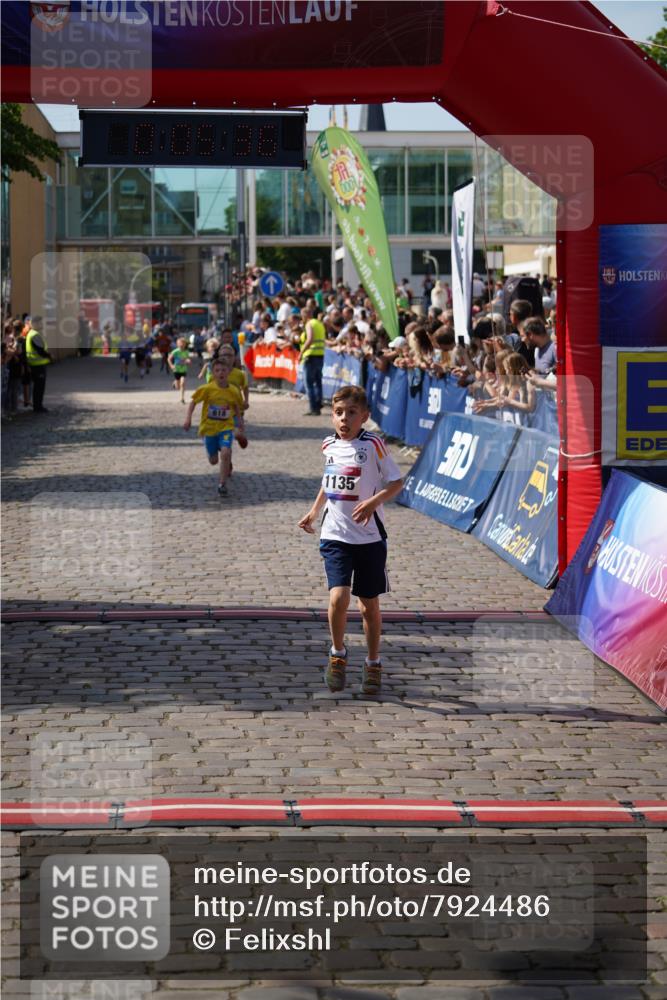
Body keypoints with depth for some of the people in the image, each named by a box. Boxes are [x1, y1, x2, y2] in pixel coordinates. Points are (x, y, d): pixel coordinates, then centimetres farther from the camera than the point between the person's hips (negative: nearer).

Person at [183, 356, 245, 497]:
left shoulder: (234, 391, -7)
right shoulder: (207, 389, -12)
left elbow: (237, 406, 13)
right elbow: (193, 402, -5)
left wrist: (240, 420, 12)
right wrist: (188, 419, -14)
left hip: (226, 427, 0)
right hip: (208, 428, 0)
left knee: (225, 452, -25)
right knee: (214, 460, 10)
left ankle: (222, 485, -12)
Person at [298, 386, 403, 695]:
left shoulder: (372, 445, -9)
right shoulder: (329, 445, 6)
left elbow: (396, 482, -7)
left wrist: (374, 501, -23)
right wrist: (314, 511, 24)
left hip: (369, 536, -2)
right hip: (335, 535, 2)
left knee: (369, 603, 8)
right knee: (338, 597, -15)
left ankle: (373, 664, 26)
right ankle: (338, 654, 8)